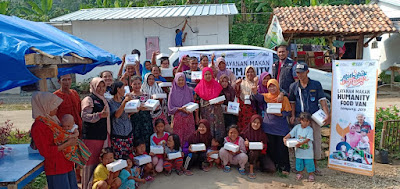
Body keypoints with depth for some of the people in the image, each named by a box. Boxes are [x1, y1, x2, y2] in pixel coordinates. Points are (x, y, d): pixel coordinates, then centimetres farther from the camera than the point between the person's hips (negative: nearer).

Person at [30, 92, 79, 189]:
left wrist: (73, 134, 6)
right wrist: (68, 143, -16)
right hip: (56, 169, -8)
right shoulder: (38, 127, -16)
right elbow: (46, 152, -18)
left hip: (67, 164, 9)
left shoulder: (53, 120, 10)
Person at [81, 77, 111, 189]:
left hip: (103, 135, 7)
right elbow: (85, 116, -18)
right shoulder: (89, 99, -5)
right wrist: (99, 115, -31)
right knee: (91, 163, -3)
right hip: (91, 136, -7)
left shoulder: (104, 100, 20)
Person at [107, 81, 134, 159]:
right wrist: (124, 102, -25)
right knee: (118, 159, -3)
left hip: (128, 132, 5)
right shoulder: (110, 102, -6)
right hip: (117, 135, -5)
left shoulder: (125, 99, 9)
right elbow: (117, 115, -20)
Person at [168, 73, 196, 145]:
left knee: (190, 138, 2)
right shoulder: (173, 92, -2)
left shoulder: (189, 91, 7)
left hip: (189, 117, 3)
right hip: (178, 118, -3)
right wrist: (180, 109, -16)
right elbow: (171, 108, -3)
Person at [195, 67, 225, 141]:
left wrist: (220, 102, -11)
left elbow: (222, 99, 13)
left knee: (218, 132, 0)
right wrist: (197, 116, -4)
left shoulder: (217, 85, 5)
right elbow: (197, 102, 1)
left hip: (217, 112, 1)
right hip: (205, 113, -1)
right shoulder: (200, 87, 1)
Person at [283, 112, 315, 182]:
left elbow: (308, 139, -18)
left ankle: (311, 174, 22)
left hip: (307, 151, -3)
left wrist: (301, 143, -31)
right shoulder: (297, 127, -1)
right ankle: (299, 173, 31)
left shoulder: (310, 129, -10)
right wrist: (285, 138, -22)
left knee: (309, 162, 3)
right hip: (299, 150, 3)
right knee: (299, 162, 13)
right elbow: (290, 134, -5)